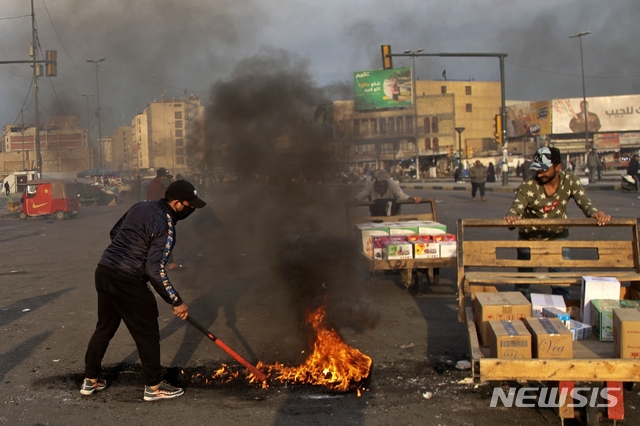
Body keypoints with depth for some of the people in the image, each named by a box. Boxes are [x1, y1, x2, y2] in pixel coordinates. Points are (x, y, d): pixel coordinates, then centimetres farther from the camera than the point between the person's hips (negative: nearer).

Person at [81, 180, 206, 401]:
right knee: (147, 334, 6)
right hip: (127, 282, -9)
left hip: (104, 271, 9)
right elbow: (156, 270, -21)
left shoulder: (141, 207, 10)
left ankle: (90, 380, 31)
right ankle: (153, 387, 18)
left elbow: (114, 233, 22)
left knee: (105, 327, 22)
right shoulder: (166, 225, -16)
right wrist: (176, 302, -14)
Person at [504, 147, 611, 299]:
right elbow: (516, 209, -31)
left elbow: (585, 202, -23)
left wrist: (595, 213, -48)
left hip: (558, 237, 1)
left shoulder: (570, 181, -15)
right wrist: (511, 217, -57)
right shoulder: (527, 187, -22)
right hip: (529, 239, -1)